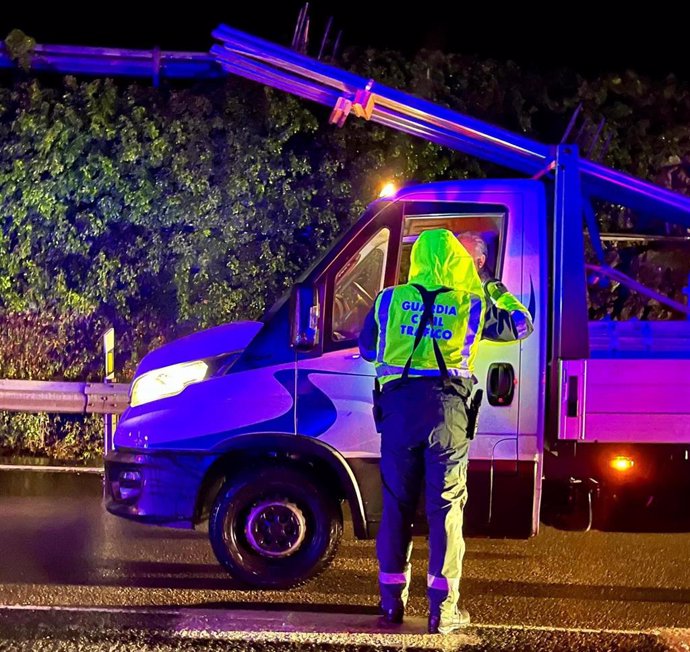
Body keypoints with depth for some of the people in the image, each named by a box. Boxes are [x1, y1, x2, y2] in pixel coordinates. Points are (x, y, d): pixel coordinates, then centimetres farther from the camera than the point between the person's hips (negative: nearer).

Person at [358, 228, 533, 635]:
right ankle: (443, 608, 1)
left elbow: (366, 350, 23)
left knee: (397, 504, 11)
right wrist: (496, 292, 40)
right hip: (446, 410, -2)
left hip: (399, 407, 2)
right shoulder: (471, 304, 8)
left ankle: (393, 600, 17)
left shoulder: (390, 299, 11)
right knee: (446, 507, 2)